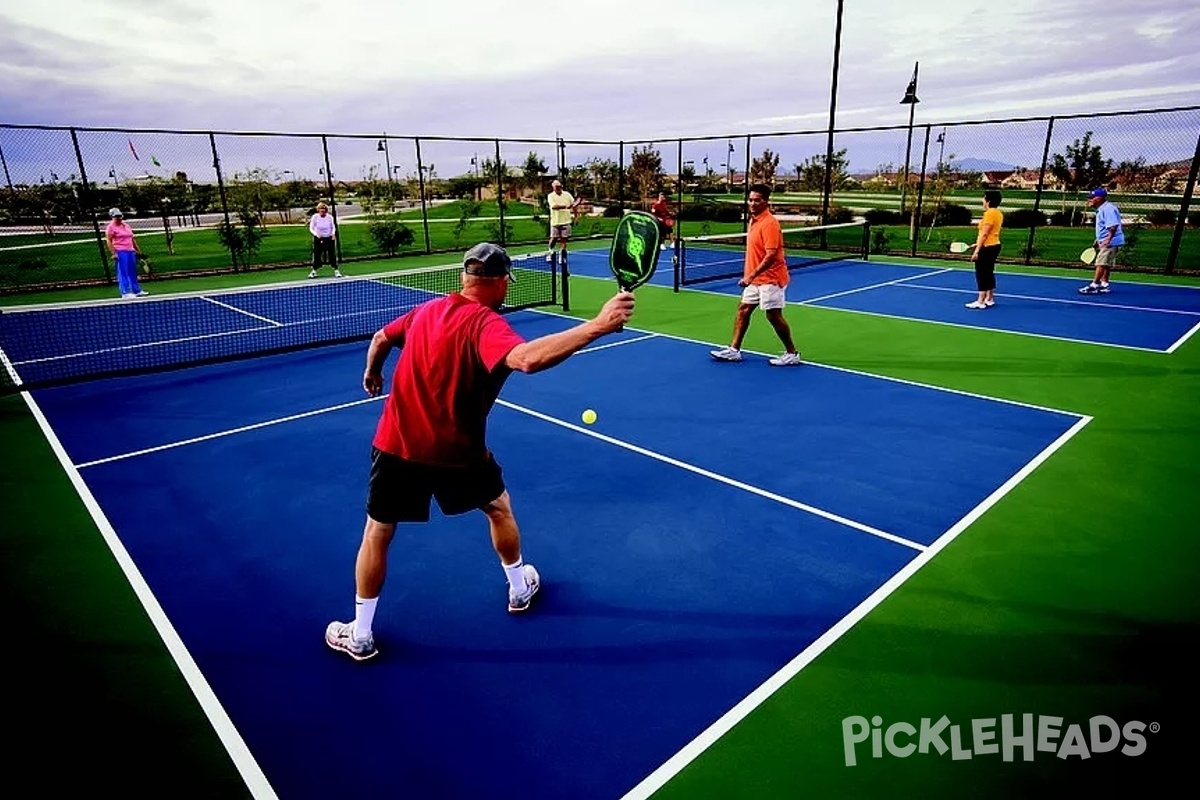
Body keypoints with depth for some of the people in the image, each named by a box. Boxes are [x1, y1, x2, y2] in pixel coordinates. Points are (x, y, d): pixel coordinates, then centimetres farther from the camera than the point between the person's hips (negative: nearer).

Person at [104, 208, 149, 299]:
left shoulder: (126, 225, 19)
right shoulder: (110, 227, -3)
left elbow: (133, 239, 23)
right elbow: (108, 241, -9)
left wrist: (138, 251, 20)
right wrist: (113, 253, -18)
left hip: (131, 251, 7)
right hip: (120, 252, -7)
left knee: (133, 272, 12)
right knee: (123, 273, -7)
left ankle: (137, 291, 19)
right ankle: (125, 293, -8)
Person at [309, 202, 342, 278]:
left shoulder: (330, 217, -7)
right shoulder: (315, 217, -9)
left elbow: (333, 227, 8)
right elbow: (311, 228, -4)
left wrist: (333, 234, -11)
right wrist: (316, 234, -22)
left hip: (329, 238, 0)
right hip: (318, 239, 0)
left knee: (332, 254, -2)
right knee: (316, 255, 3)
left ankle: (336, 271, 7)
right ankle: (314, 271, 16)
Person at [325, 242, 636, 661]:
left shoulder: (427, 310, 3)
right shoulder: (484, 323, -19)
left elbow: (381, 339, 19)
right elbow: (527, 358, -40)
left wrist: (372, 375, 40)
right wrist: (599, 325, -44)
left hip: (396, 443, 4)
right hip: (455, 452, -4)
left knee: (377, 533, 17)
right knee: (499, 507, 24)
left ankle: (359, 635, 26)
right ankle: (520, 587, 42)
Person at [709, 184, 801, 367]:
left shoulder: (769, 223, -19)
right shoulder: (754, 220, 9)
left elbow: (771, 255, -26)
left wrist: (751, 275, -31)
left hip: (770, 278, -9)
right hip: (756, 278, 9)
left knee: (773, 316, -3)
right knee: (743, 309, 11)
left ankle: (792, 354, 10)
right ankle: (734, 350, 18)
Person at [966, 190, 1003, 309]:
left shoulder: (989, 214, -17)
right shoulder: (998, 213, 12)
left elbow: (984, 234, -20)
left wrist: (977, 250, -20)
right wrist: (979, 244, 18)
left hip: (987, 247, -10)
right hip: (994, 246, 10)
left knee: (982, 274, -5)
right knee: (988, 273, 15)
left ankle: (980, 301, -3)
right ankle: (989, 299, 21)